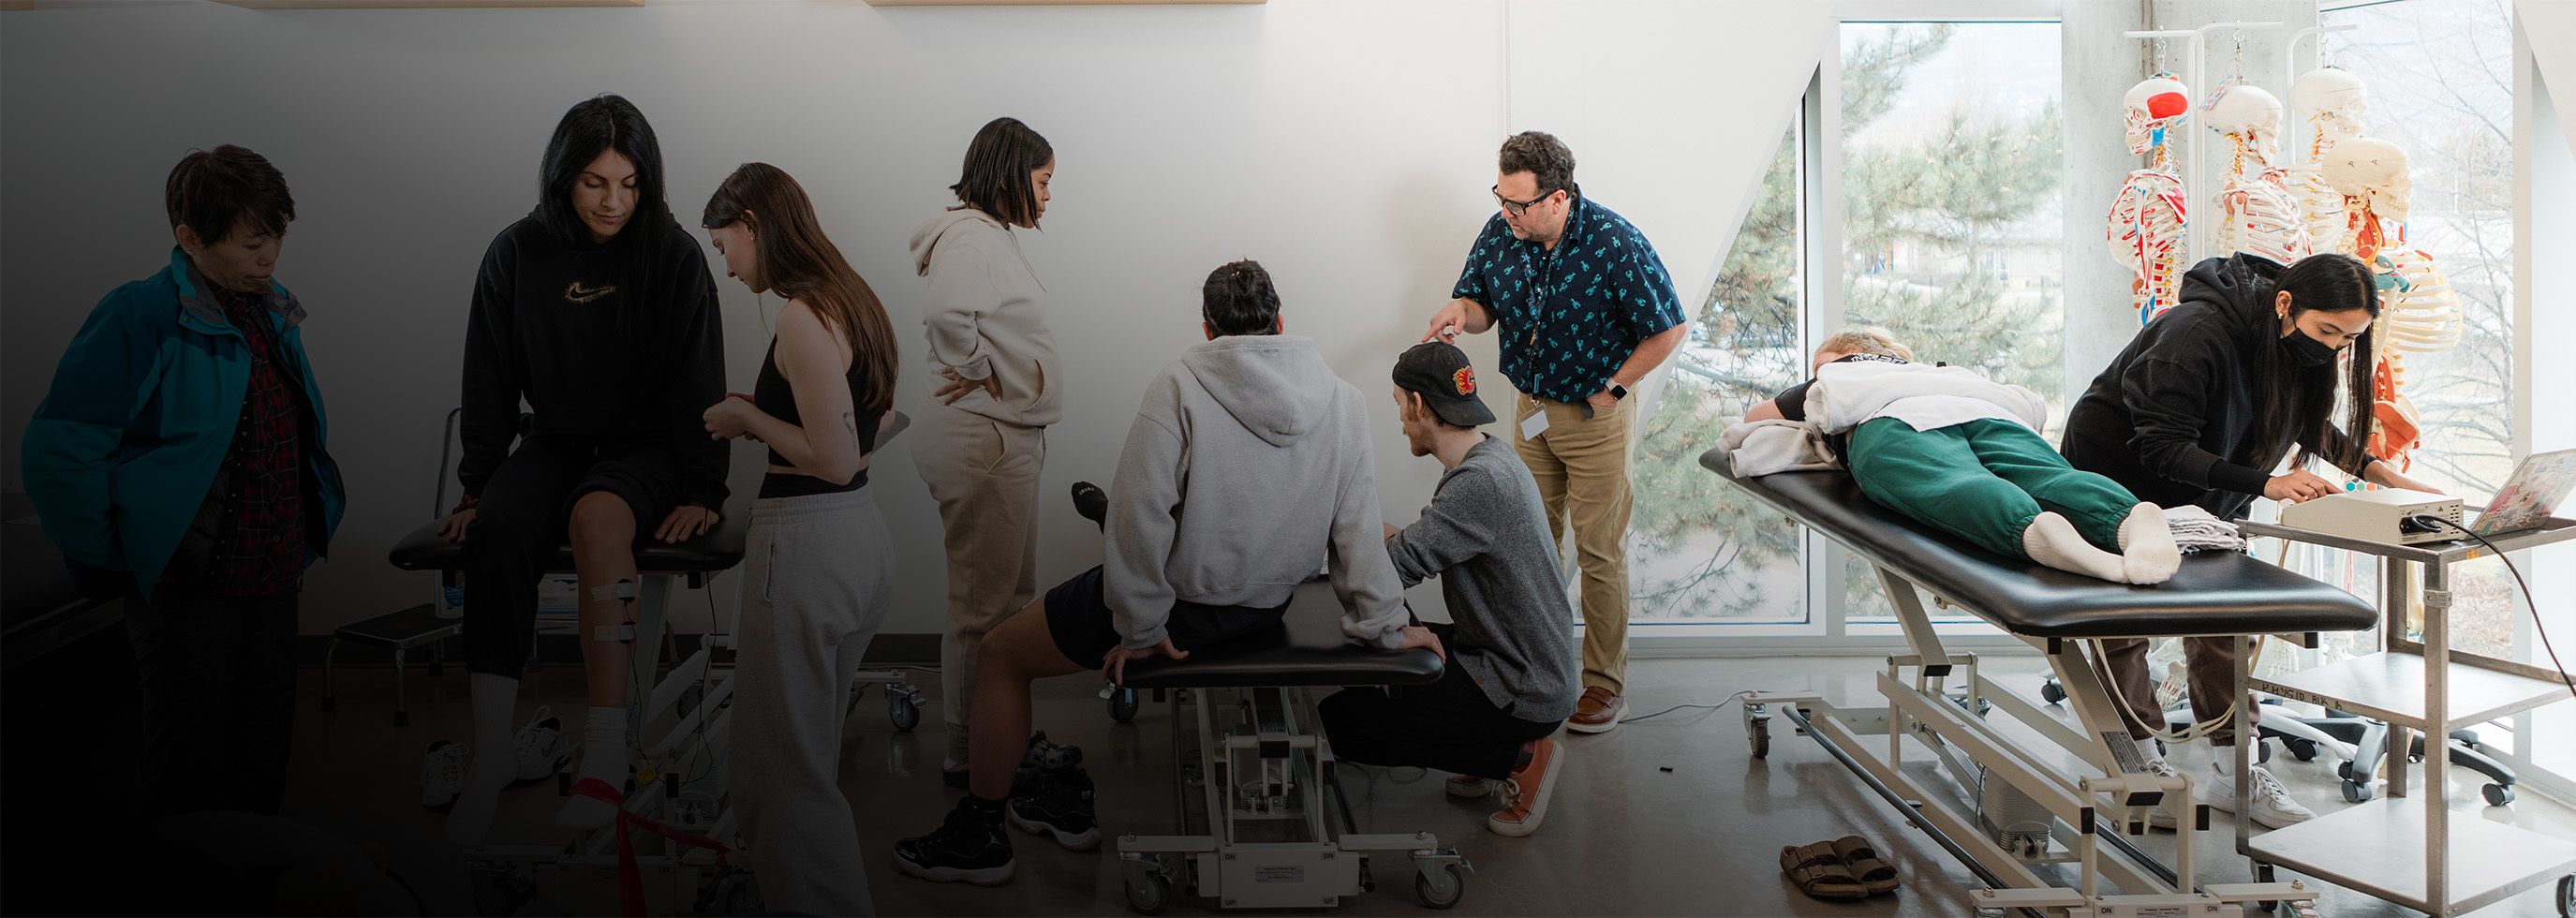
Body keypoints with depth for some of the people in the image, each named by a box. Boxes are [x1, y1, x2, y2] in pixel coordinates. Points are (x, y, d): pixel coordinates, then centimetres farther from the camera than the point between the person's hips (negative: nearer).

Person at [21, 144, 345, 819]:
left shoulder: (273, 314, 9)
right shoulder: (140, 317, -13)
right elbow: (55, 452, -16)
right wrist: (111, 560, -11)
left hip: (274, 585, 7)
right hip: (188, 592, -7)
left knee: (262, 774, 15)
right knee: (187, 786, 4)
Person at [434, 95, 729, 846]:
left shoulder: (673, 256, -4)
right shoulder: (516, 255, 3)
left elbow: (698, 383, -5)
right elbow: (490, 382, 7)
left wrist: (702, 492, -12)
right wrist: (476, 487, 2)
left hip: (647, 448, -3)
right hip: (557, 442, 3)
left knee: (598, 514, -36)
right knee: (497, 531, -30)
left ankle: (606, 753, -39)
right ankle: (490, 754, -28)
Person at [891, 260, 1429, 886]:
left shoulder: (1179, 387, -17)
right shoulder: (1343, 400, -4)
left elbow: (1141, 517, -20)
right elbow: (1358, 529, -5)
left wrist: (1139, 627, -11)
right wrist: (1385, 626, 1)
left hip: (1187, 606, -7)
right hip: (1269, 606, 7)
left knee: (1000, 656, 13)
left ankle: (977, 835, 24)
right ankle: (1067, 798, 37)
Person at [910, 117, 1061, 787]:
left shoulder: (994, 235, 16)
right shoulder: (969, 236, -17)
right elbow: (946, 313, -36)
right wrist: (980, 374, -21)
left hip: (1009, 438, 11)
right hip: (983, 442, -11)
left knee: (1013, 596, 18)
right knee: (983, 605, -3)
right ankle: (967, 756, 7)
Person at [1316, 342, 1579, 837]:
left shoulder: (1480, 482, -26)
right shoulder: (1488, 456, 6)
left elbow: (1394, 566, -28)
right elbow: (1423, 548, 11)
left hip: (1524, 692, -10)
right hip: (1522, 661, 10)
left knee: (1341, 719, -11)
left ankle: (1521, 757, -2)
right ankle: (1485, 753, 15)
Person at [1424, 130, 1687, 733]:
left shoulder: (1615, 244, -21)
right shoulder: (1499, 234, -6)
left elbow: (1668, 329, -13)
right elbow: (1482, 306, 7)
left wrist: (1609, 389, -11)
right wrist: (1462, 310, -17)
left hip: (1596, 416, -5)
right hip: (1531, 410, 5)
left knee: (1599, 552, 1)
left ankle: (1604, 683, 12)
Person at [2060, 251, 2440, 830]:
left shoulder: (2301, 348, -10)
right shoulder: (2198, 332, -34)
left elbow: (2313, 425, 8)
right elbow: (2164, 448, -34)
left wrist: (2384, 475, -7)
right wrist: (2266, 483, -41)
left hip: (2205, 499, 7)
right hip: (2119, 474, -7)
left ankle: (2234, 774, 9)